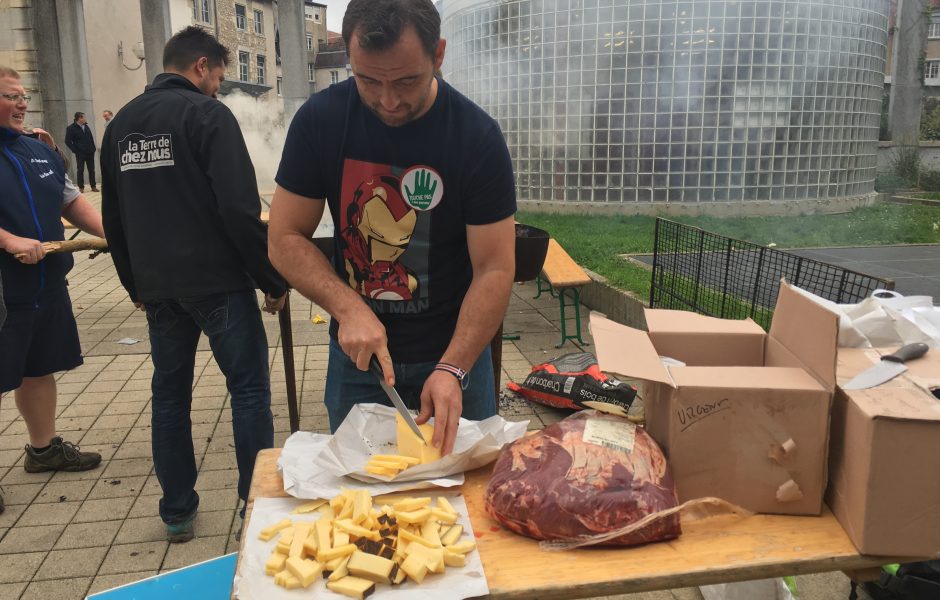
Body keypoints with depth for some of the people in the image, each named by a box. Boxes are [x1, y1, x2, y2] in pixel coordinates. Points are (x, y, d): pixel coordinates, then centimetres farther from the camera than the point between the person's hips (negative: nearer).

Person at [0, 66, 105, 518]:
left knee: (41, 369, 18)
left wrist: (113, 234, 2)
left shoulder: (39, 150, 12)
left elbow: (71, 202, 15)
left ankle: (44, 447, 33)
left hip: (46, 283, 7)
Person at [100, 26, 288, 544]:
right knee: (249, 388, 4)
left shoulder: (120, 125, 12)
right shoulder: (206, 114, -9)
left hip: (157, 286, 7)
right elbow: (240, 208, -18)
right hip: (217, 281, -6)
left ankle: (177, 512, 22)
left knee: (169, 393, 14)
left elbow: (113, 219, 16)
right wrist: (273, 280, -10)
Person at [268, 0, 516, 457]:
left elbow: (495, 270, -16)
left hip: (456, 350, -1)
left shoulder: (478, 136, -17)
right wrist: (348, 308, -23)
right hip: (356, 352, 2)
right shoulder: (320, 120, -11)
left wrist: (452, 369, -28)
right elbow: (285, 239, -7)